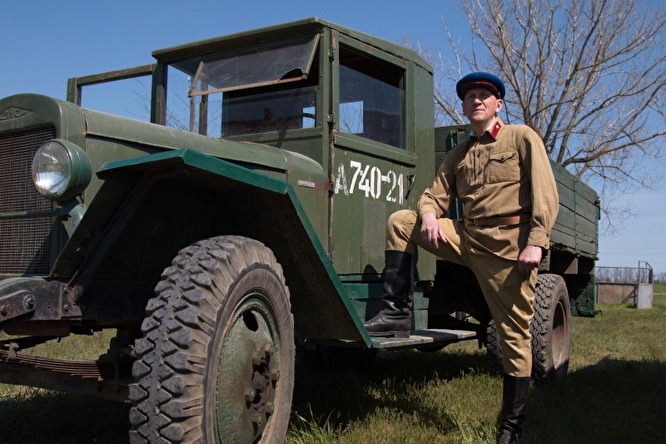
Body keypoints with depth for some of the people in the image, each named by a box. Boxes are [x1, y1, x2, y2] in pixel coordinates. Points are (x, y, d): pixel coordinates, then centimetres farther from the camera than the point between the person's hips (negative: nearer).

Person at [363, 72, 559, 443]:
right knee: (400, 222, -4)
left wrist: (536, 243, -19)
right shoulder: (459, 155, 18)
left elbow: (545, 193, -7)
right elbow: (436, 195, 14)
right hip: (468, 238, 5)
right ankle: (398, 314, -7)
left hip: (510, 245, -5)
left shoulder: (522, 138, 3)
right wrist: (428, 215, -12)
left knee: (514, 335, -3)